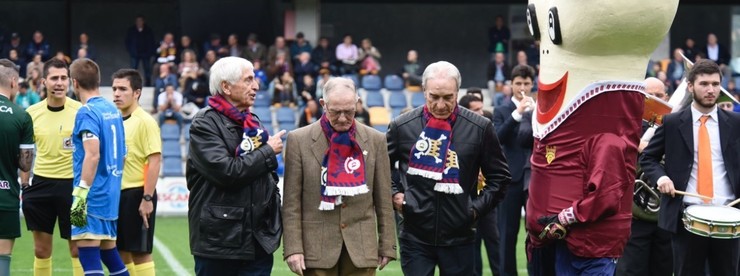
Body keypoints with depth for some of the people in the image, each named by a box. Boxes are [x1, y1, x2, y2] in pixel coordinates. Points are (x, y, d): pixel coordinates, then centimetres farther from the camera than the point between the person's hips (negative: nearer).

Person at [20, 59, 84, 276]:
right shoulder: (32, 113, 2)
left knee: (77, 248, 1)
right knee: (41, 250, 7)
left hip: (72, 184, -3)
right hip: (41, 184, 3)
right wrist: (24, 185, 8)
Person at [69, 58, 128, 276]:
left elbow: (93, 155, -22)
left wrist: (80, 194, -23)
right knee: (109, 252, 16)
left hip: (93, 198, -9)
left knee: (88, 256, -9)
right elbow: (121, 155, 19)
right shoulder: (113, 110, 13)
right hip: (111, 194, 9)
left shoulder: (87, 112, -12)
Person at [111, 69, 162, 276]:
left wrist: (147, 198, -19)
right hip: (117, 194, 7)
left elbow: (154, 161, -16)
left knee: (140, 253, -4)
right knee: (121, 252, 11)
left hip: (137, 194, -7)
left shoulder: (145, 121, -11)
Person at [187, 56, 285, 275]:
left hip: (259, 240, 6)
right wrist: (268, 152, -9)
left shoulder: (251, 122, 15)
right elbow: (227, 171, -21)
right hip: (219, 239, -6)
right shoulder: (205, 124, -8)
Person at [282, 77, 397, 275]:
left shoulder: (375, 140, 6)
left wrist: (387, 246, 7)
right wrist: (293, 248, -6)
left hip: (361, 249, 2)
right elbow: (292, 202, -1)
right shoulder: (299, 140, 0)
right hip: (316, 249, -1)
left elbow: (383, 200, 9)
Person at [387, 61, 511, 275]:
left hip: (458, 236, 0)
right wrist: (393, 194, 2)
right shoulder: (402, 126, 0)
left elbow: (499, 176, 7)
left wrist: (478, 206, -2)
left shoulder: (479, 128, -2)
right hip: (415, 235, 0)